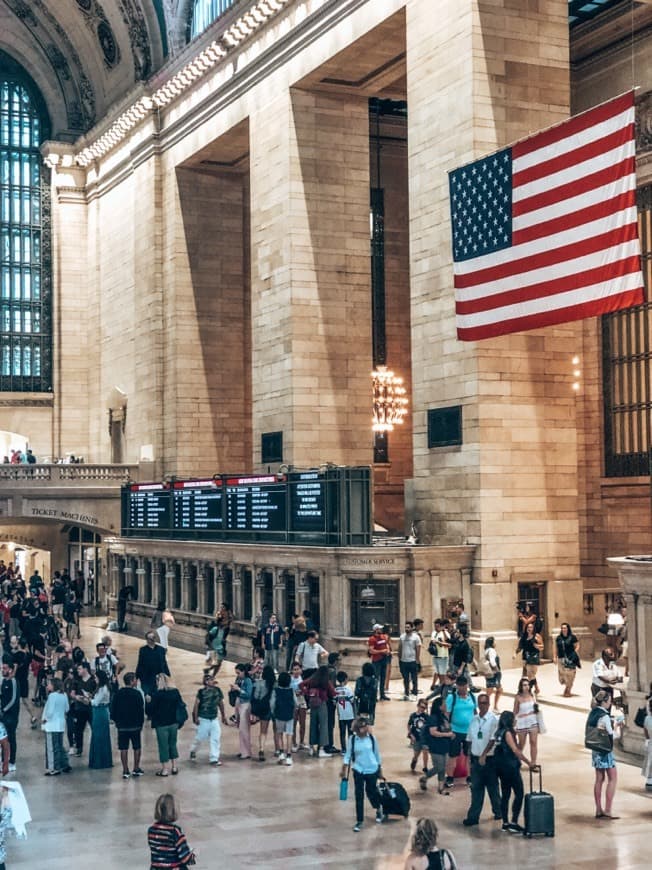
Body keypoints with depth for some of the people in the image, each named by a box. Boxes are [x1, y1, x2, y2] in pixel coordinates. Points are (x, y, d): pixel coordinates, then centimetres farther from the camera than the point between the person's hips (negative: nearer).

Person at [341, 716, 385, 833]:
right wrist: (344, 770, -11)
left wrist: (380, 771, 8)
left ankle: (379, 809, 44)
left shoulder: (372, 738, -8)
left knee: (371, 791, 12)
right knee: (359, 796, 2)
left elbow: (377, 754, 3)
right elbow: (348, 755, -3)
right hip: (358, 771, 0)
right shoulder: (352, 739, -9)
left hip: (372, 770, 0)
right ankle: (359, 821, 14)